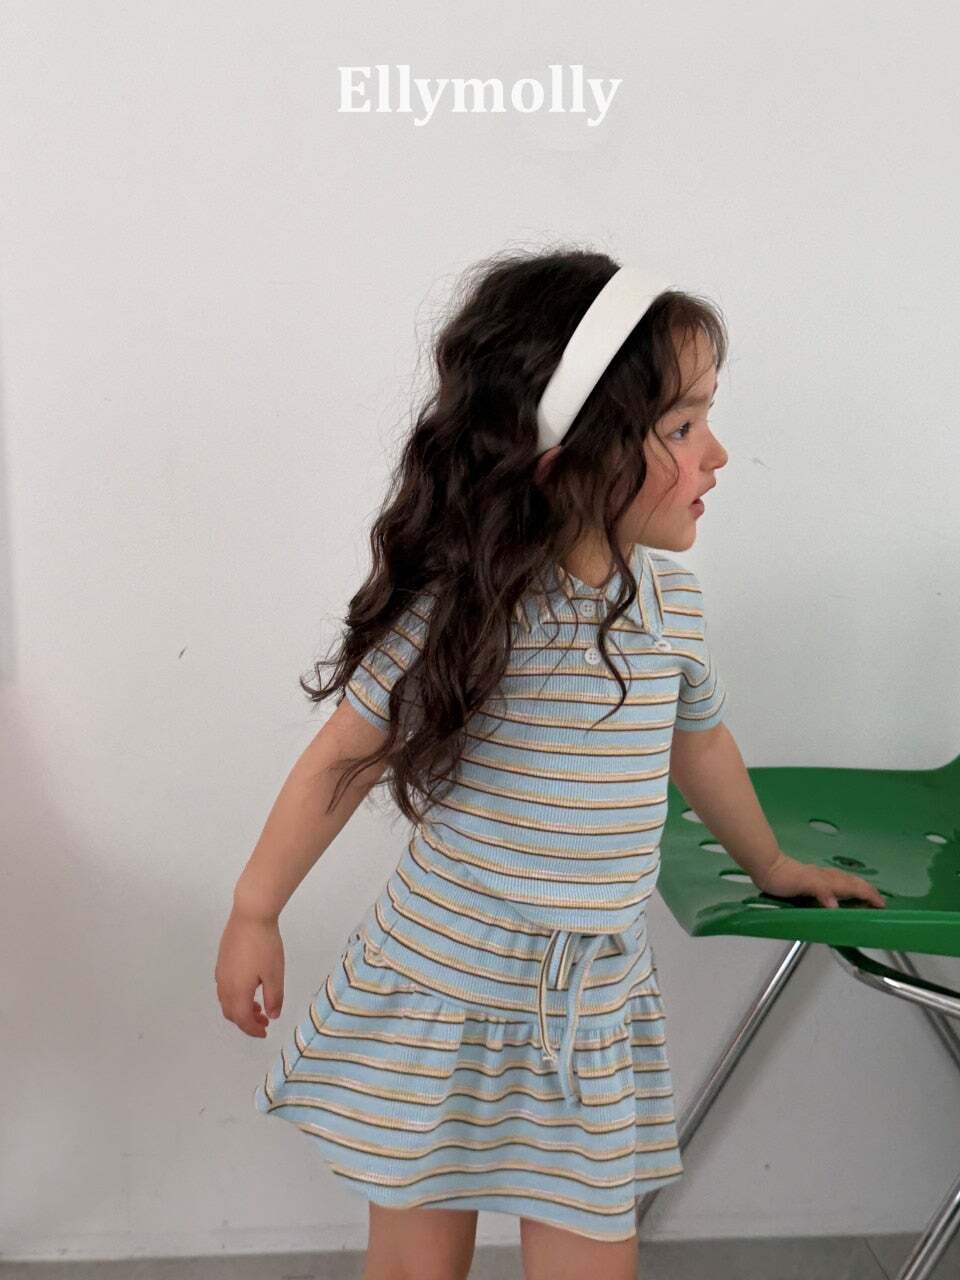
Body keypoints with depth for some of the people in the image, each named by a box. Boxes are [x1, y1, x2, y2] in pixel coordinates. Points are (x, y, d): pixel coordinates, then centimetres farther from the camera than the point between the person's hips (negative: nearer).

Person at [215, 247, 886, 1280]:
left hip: (593, 1014, 4)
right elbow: (343, 760, -8)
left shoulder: (670, 599, -5)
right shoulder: (456, 605, -20)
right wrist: (254, 914, 1)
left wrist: (770, 863, 28)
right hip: (435, 991, -3)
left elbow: (698, 740, 13)